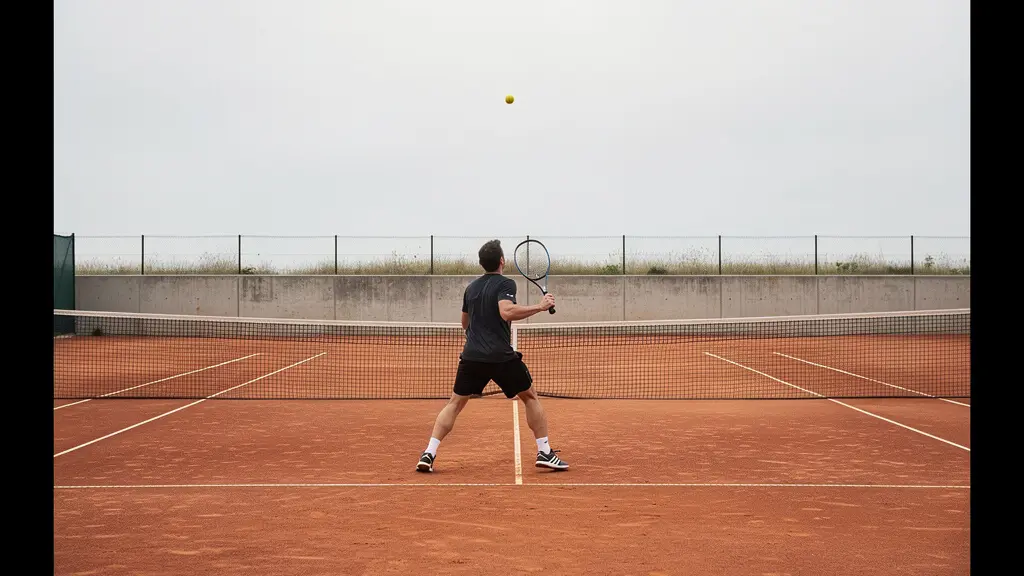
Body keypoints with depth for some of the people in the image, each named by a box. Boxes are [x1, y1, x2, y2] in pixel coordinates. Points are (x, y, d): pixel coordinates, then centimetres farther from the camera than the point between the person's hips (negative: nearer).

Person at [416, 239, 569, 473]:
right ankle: (544, 452, 9)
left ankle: (429, 454, -1)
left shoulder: (471, 288, 15)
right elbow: (506, 312, -24)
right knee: (530, 397, 13)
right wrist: (539, 306, -18)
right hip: (502, 357, -5)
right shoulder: (505, 283, -5)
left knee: (455, 403, 12)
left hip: (471, 356, 5)